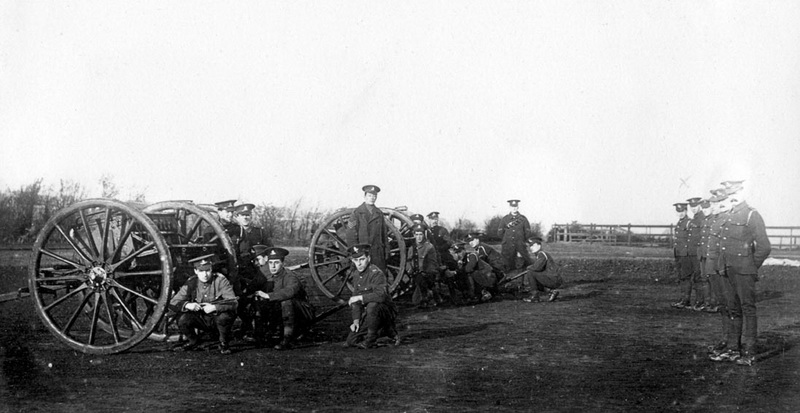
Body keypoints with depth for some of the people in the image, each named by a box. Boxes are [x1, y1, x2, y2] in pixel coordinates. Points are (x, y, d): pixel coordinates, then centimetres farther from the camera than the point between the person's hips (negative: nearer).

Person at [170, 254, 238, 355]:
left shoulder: (220, 280, -15)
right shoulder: (191, 283, -7)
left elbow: (232, 302, -24)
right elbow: (173, 304, -11)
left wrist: (214, 307, -38)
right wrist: (187, 305, -31)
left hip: (218, 319, -3)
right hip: (201, 320, 3)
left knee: (224, 317, -35)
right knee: (182, 319, -22)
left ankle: (224, 344, -4)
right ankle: (194, 342, 10)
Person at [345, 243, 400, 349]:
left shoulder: (376, 273, -20)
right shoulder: (356, 275, 6)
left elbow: (381, 295, -35)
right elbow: (355, 298, 10)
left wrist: (360, 297, -27)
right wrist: (356, 320, -1)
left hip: (386, 311, -7)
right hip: (367, 314, 8)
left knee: (372, 305, -40)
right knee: (352, 341, -1)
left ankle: (371, 339, -18)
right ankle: (385, 330, 16)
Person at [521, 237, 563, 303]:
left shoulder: (542, 254, -11)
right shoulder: (538, 255, 19)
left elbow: (537, 267, -24)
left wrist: (529, 267, -4)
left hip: (554, 280, -10)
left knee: (530, 273, -14)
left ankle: (534, 296, -8)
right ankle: (552, 291, 14)